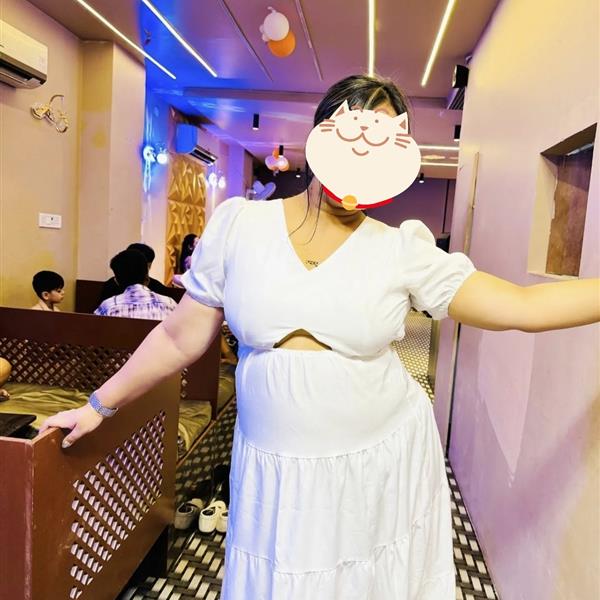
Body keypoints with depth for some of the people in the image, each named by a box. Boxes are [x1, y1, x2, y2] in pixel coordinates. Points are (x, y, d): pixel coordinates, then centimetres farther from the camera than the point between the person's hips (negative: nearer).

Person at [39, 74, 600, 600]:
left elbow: (524, 306, -7)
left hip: (380, 467, 0)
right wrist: (100, 404, 6)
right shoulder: (238, 225, -6)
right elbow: (181, 338, 0)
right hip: (275, 471, 1)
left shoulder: (404, 249, -7)